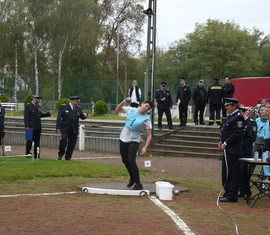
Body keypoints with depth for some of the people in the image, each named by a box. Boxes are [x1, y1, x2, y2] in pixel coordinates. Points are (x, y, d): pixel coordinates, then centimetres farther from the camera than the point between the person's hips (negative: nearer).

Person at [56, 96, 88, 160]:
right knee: (64, 140, -22)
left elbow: (82, 117, 19)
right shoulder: (64, 107, 1)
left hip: (74, 130, 4)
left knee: (71, 145, 1)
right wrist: (58, 127, -10)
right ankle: (60, 154, -2)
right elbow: (59, 118, -2)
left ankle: (68, 158, 12)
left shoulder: (78, 108, 13)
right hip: (65, 129, -4)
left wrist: (85, 115, -5)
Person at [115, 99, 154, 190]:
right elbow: (117, 110, 12)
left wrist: (145, 147, -26)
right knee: (125, 160, 14)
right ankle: (132, 179, 37)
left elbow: (149, 135, -14)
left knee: (131, 160, -21)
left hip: (134, 141, -5)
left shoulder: (146, 119, -13)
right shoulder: (131, 110, -1)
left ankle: (138, 184, -15)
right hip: (123, 139, 5)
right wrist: (122, 103, -9)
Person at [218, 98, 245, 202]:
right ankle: (228, 193, 23)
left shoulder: (238, 117, -14)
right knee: (226, 173, 14)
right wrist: (221, 142, 9)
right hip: (227, 149, 10)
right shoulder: (230, 116, 17)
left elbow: (236, 134, -19)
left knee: (231, 173, -6)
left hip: (232, 150, -10)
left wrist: (225, 144, -17)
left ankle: (231, 196, -2)